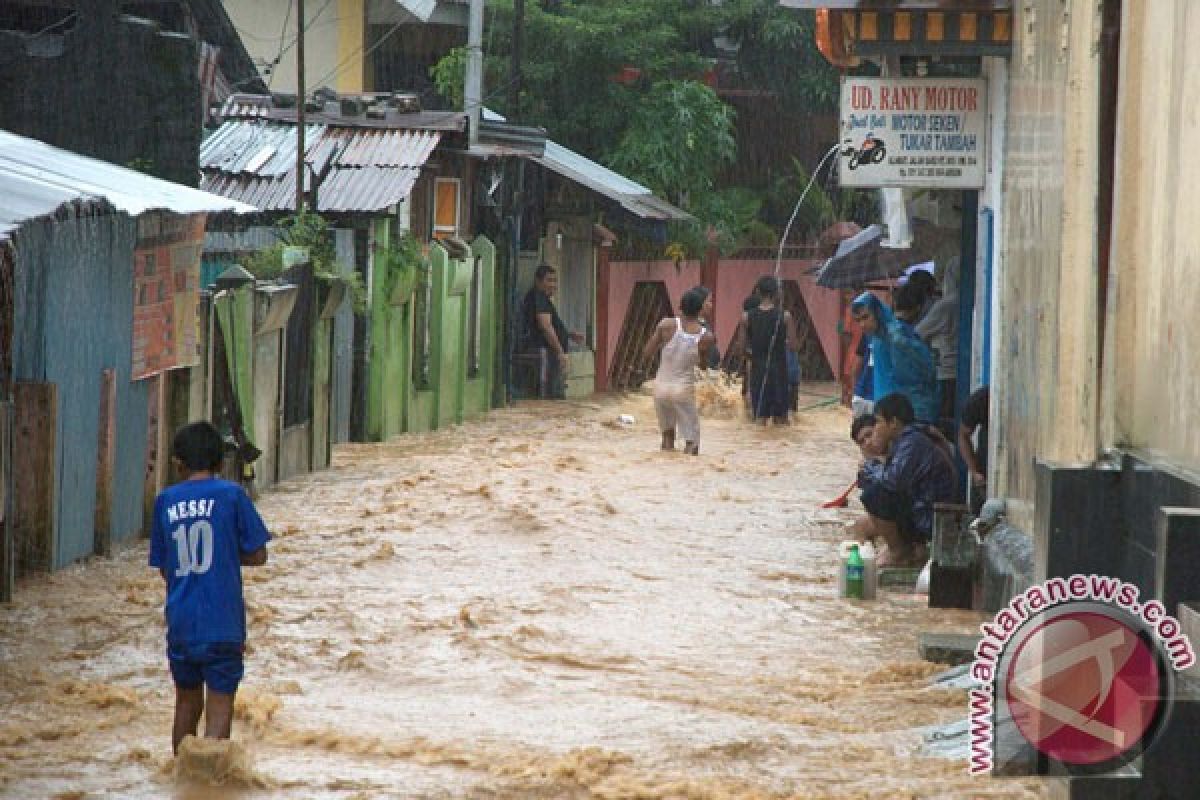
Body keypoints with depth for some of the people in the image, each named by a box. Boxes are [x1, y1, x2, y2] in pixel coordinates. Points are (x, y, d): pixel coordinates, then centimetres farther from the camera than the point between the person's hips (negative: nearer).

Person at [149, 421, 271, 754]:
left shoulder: (165, 501, 4)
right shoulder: (231, 495, -5)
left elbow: (164, 569, 10)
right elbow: (258, 555, -1)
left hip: (180, 623, 3)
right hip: (223, 623, -3)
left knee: (187, 702, 19)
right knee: (220, 708, -1)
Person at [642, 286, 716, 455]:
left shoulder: (667, 325, -11)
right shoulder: (707, 337, -12)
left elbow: (646, 355, -4)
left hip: (661, 388, 3)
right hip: (684, 390, -3)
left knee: (667, 435, 23)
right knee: (691, 444, 6)